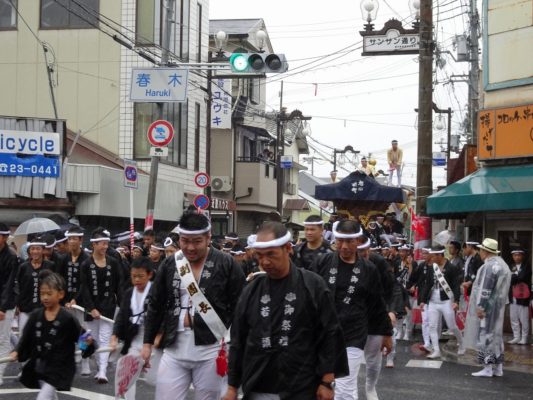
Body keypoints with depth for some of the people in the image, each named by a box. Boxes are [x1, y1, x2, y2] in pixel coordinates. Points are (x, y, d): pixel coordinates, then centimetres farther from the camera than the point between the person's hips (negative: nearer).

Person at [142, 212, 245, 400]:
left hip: (210, 350, -3)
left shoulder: (227, 264, -6)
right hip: (174, 350, 3)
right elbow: (155, 306, 12)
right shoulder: (169, 264, 5)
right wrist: (147, 343, 10)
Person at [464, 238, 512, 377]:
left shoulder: (490, 266, -19)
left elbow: (486, 289, -23)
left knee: (486, 336, -4)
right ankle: (498, 368, 18)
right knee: (495, 335, 14)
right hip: (498, 307, 10)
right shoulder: (501, 264, 14)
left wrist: (481, 307, -21)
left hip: (487, 307, -10)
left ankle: (488, 368, -2)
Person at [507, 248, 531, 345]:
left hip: (523, 296, -6)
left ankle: (524, 338, 7)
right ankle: (516, 337, 17)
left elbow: (522, 277, -15)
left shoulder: (527, 266, -4)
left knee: (524, 319, -1)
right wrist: (516, 278, -9)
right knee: (513, 318, 9)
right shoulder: (512, 267, 14)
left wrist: (513, 278, -5)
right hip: (513, 296, 6)